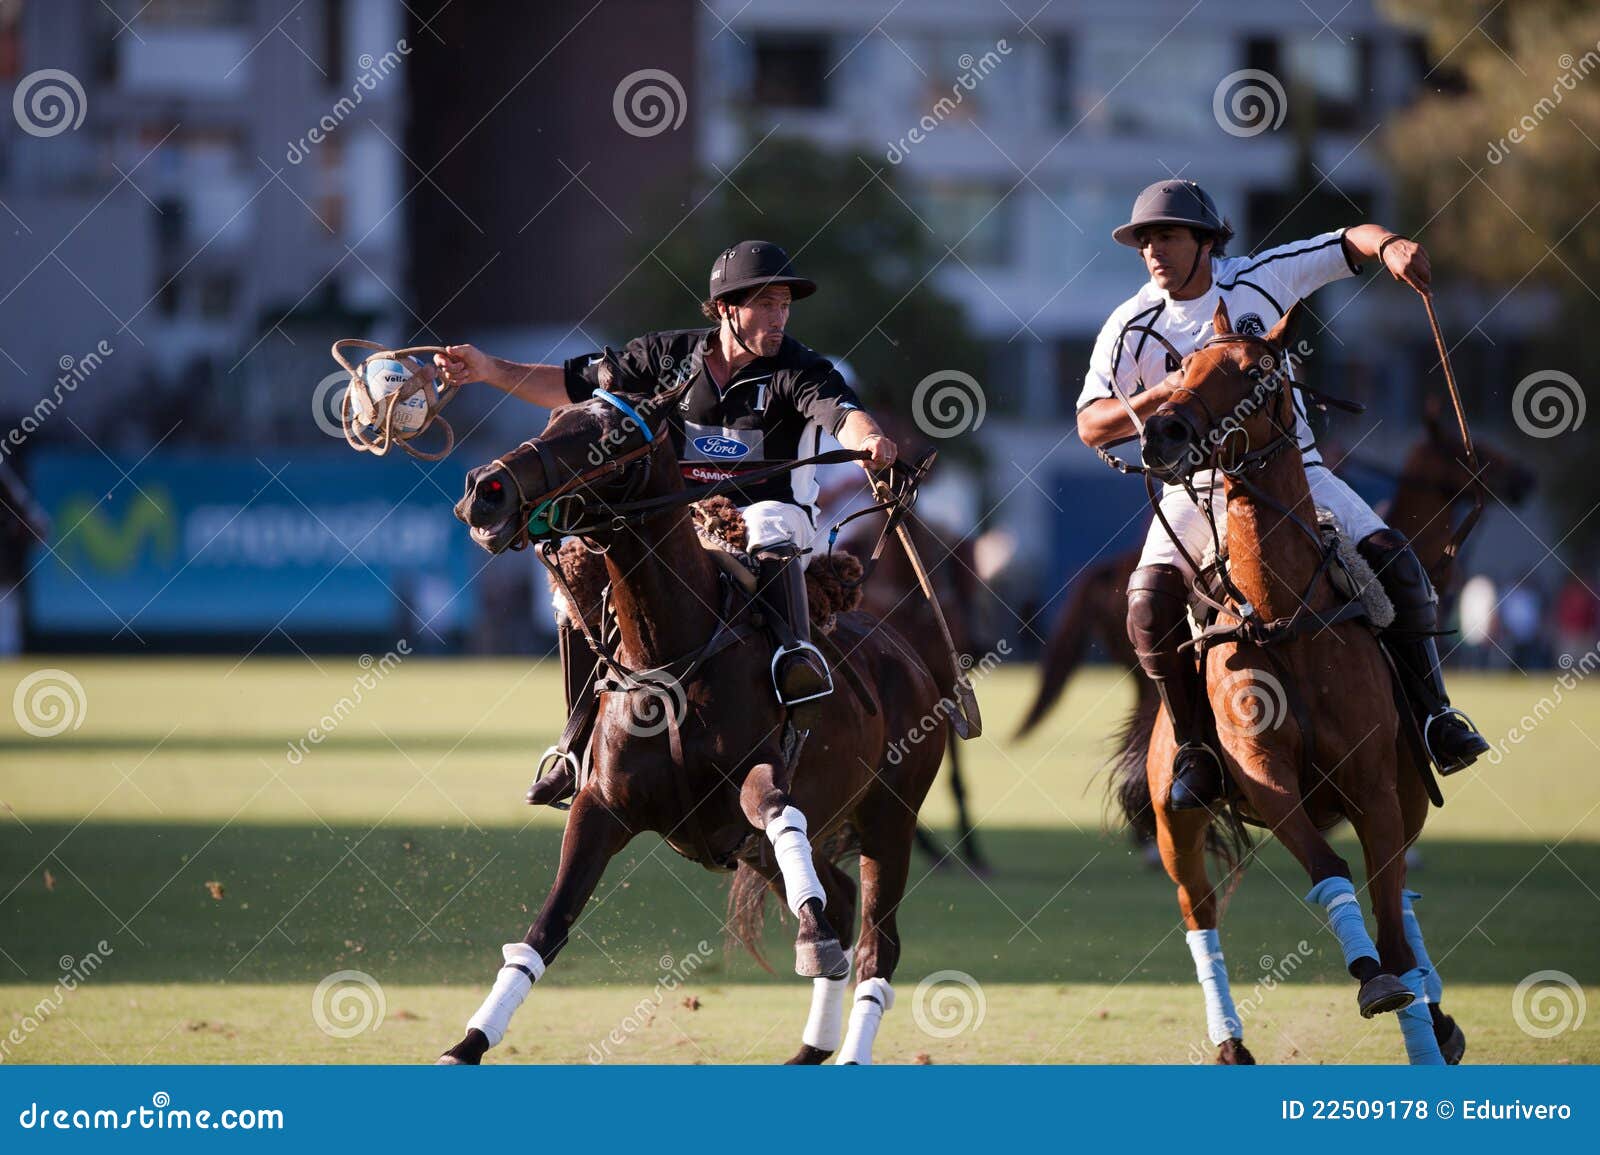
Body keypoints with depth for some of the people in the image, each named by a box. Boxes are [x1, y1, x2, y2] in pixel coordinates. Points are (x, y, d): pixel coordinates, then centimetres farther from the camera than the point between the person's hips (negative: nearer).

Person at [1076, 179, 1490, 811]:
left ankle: (1432, 712, -6)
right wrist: (1160, 396, -30)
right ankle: (1194, 747, -9)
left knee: (1389, 556, -18)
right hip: (1198, 491, -1)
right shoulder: (1132, 326, -5)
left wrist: (1389, 244, -25)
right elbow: (1091, 426, -12)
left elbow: (1350, 242, -1)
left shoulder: (1262, 279, -3)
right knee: (1151, 599, -25)